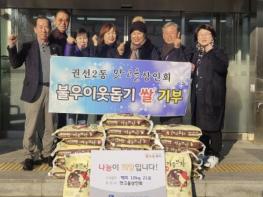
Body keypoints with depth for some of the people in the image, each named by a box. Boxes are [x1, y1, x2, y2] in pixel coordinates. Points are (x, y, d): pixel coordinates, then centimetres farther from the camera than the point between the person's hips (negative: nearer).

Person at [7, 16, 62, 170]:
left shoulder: (56, 48, 12)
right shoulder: (28, 47, 7)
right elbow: (15, 64, -2)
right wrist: (12, 47, -14)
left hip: (52, 90, 2)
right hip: (35, 90, -2)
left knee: (50, 126, 8)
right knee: (31, 126, 0)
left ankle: (47, 154, 20)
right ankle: (29, 156, 11)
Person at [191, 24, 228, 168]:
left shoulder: (218, 53, -1)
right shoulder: (196, 54, 16)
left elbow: (222, 68, -20)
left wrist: (209, 52, -18)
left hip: (213, 96, -6)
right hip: (198, 95, 6)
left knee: (213, 126, -3)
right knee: (200, 125, 9)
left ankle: (214, 155, 6)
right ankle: (203, 153, 21)